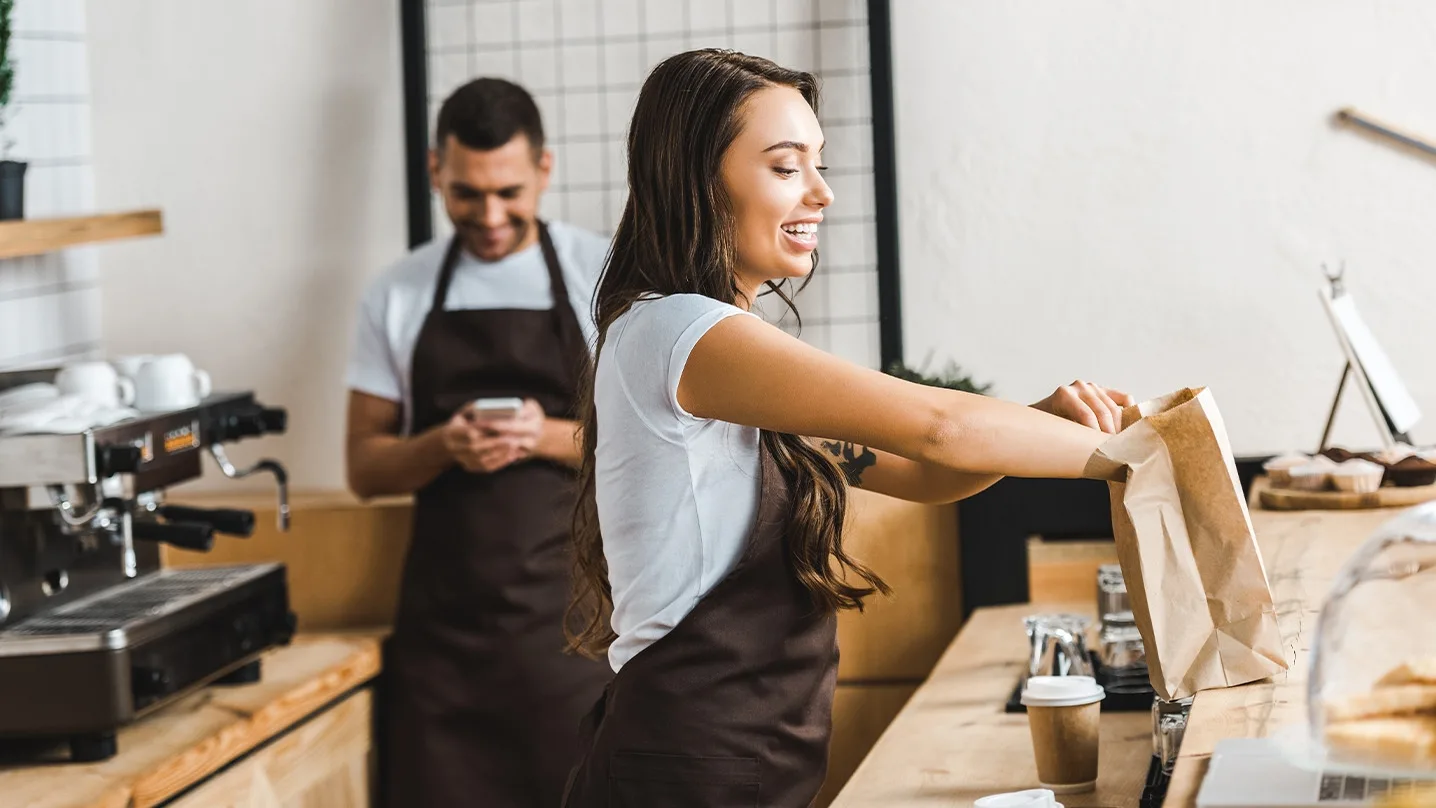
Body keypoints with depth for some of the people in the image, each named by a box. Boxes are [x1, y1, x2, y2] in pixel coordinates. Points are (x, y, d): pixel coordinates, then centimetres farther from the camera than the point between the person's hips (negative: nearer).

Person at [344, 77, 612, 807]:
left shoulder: (606, 275, 2)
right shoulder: (398, 297, 7)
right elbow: (365, 466, 8)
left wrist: (551, 438, -16)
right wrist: (444, 446, -13)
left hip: (571, 609, -2)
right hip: (446, 616, 2)